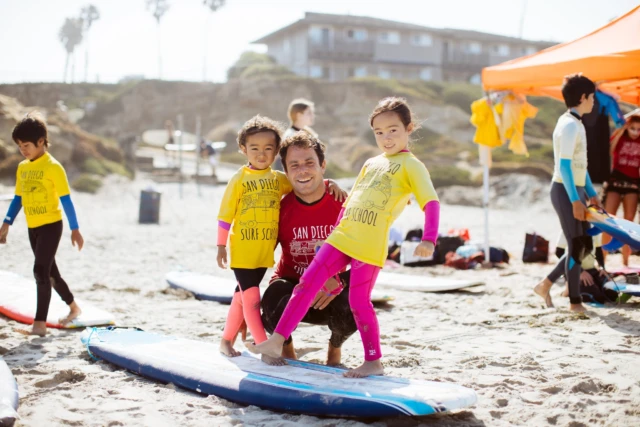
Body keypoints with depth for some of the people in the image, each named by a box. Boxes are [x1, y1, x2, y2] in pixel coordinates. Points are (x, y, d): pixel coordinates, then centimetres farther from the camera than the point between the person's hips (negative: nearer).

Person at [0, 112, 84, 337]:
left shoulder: (53, 167, -13)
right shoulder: (22, 167, 7)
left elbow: (66, 200, -12)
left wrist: (75, 229, -12)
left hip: (51, 225, -7)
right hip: (33, 228, 7)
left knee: (41, 271, -13)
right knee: (50, 272, 16)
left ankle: (40, 324, -12)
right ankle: (74, 308, 34)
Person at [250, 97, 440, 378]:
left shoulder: (410, 165, -1)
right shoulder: (371, 163, 20)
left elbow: (431, 202, -12)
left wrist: (428, 239, -25)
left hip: (370, 246, -7)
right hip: (340, 238, 7)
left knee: (358, 302, -4)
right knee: (307, 284, 2)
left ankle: (373, 362, 11)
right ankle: (277, 341, 6)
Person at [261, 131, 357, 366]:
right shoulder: (281, 208, -10)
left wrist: (339, 280, -28)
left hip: (334, 294, -1)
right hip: (292, 286, 1)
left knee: (352, 311, -34)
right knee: (276, 302, -34)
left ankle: (335, 346, 6)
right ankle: (286, 346, 6)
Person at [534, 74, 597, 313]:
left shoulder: (576, 124, 16)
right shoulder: (570, 125, -15)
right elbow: (564, 166, -21)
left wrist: (591, 194, 20)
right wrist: (575, 200, -24)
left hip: (575, 191, 10)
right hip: (566, 192, -10)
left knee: (585, 245, 12)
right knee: (576, 246, -4)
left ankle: (545, 285, 20)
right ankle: (575, 302, 5)